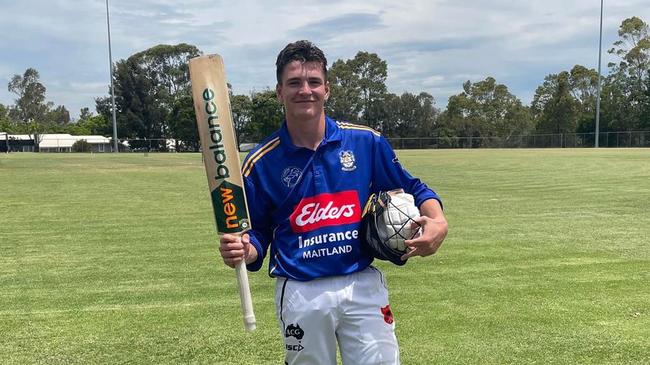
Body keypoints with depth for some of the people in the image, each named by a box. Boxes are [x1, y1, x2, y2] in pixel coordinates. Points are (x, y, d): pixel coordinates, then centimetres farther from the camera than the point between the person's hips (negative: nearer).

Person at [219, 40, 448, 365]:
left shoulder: (366, 142, -1)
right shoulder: (261, 162, -3)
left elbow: (412, 189, 8)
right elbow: (256, 234, 3)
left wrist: (438, 221, -12)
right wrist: (241, 250, -19)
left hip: (364, 287, 1)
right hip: (299, 295, 0)